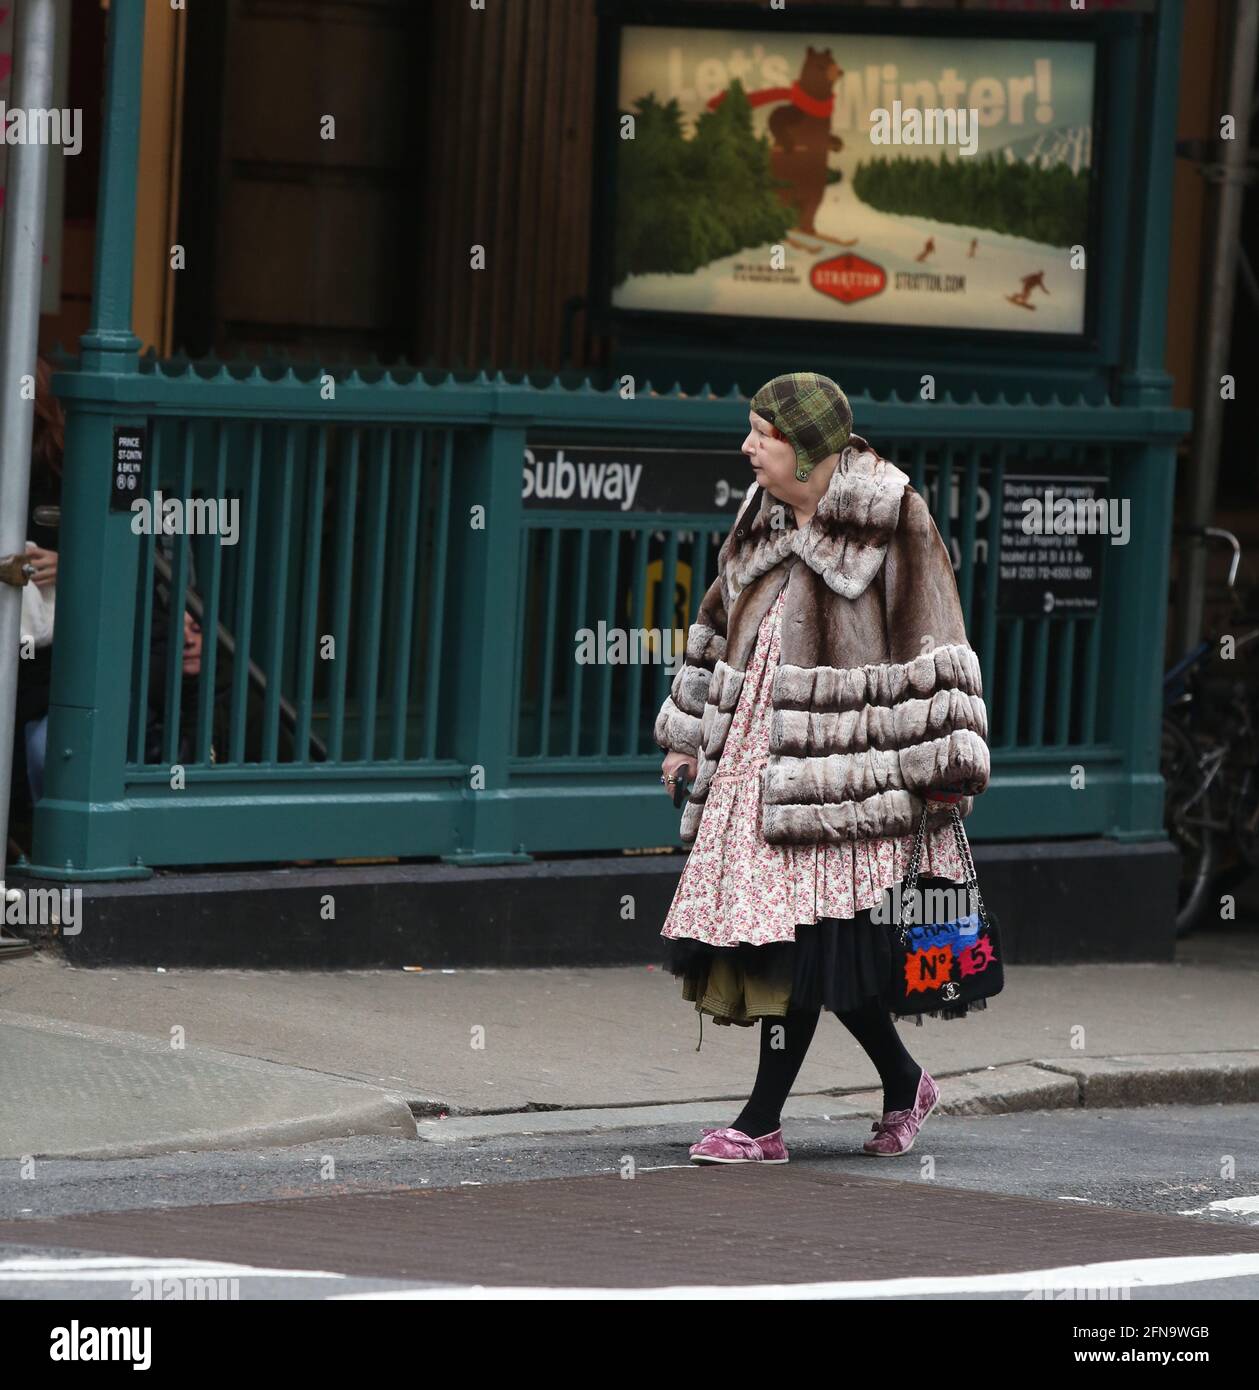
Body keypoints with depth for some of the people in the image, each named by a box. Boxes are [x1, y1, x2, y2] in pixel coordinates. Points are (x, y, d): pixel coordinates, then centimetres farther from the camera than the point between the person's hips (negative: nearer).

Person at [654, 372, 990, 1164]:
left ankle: (762, 1124, -1)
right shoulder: (764, 514, 13)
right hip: (753, 751, 7)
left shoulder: (893, 521, -7)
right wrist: (687, 736, 23)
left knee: (803, 936, -7)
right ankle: (904, 1084, 18)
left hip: (835, 759, -7)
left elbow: (933, 648, -8)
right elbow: (721, 623, 23)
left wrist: (943, 773, -12)